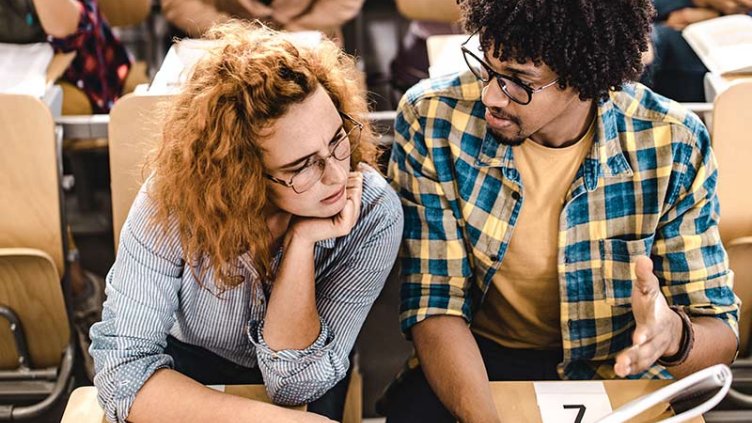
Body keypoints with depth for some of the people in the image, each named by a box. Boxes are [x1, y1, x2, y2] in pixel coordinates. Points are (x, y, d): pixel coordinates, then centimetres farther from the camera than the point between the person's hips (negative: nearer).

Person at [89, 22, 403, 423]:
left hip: (309, 388, 0)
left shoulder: (375, 214, -24)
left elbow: (292, 384, -21)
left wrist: (301, 244, -34)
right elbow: (122, 364, -26)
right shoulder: (174, 201, -26)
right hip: (188, 370, 0)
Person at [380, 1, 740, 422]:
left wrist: (672, 335, -33)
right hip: (478, 361, 1)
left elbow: (720, 331, -8)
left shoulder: (673, 145, -14)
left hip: (620, 370, 0)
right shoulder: (430, 122, -15)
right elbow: (435, 303, -15)